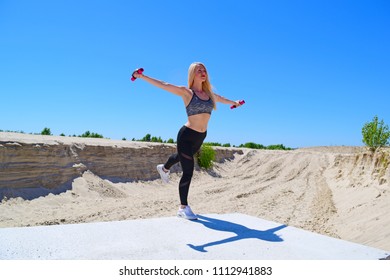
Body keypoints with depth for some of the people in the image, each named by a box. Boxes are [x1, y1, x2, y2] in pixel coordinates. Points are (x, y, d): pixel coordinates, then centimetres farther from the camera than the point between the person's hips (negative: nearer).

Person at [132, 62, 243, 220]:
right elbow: (162, 85, -13)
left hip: (201, 137, 7)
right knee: (188, 172, -9)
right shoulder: (186, 92, -9)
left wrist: (234, 103, 45)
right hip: (187, 135, -7)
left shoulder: (209, 94, 8)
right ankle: (183, 208, 4)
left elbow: (221, 99, 29)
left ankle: (164, 169, 64)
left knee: (182, 156, 31)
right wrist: (142, 76, -21)